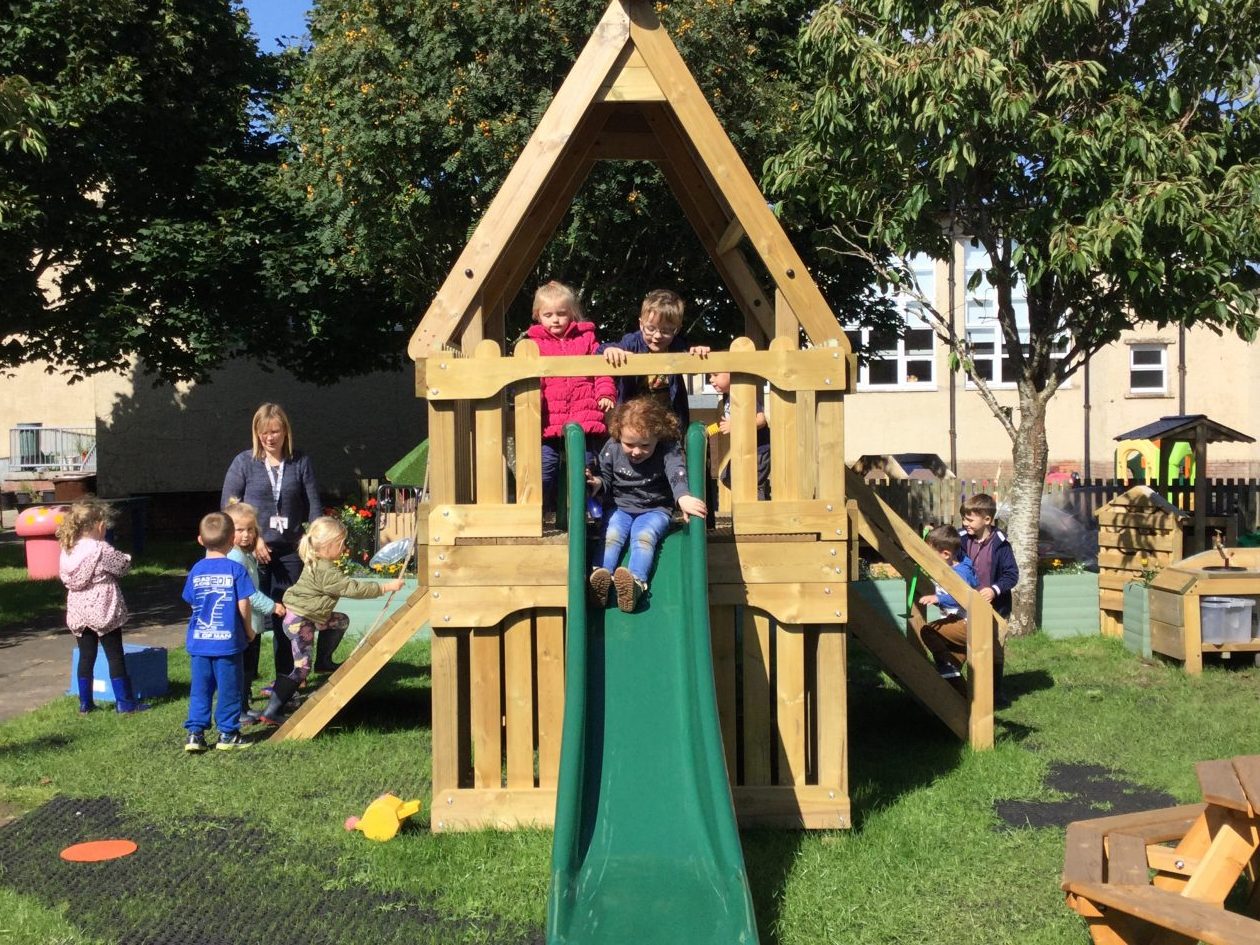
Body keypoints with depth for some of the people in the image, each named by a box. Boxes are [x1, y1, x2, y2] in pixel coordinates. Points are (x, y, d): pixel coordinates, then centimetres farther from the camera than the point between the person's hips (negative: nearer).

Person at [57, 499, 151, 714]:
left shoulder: (67, 550, 2)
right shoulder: (101, 550, -17)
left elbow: (65, 577, 11)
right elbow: (123, 566, -9)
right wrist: (126, 557, 13)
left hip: (78, 611, 6)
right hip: (103, 610, -6)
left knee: (86, 656, 13)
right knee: (115, 656, 3)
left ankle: (85, 702, 16)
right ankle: (124, 702, 7)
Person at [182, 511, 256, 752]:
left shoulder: (197, 570, 3)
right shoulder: (236, 569, -9)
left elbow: (191, 602, 9)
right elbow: (243, 605, -9)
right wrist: (248, 630, 6)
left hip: (199, 641, 4)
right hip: (228, 641, -4)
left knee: (200, 689, 11)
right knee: (229, 688, 6)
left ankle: (195, 732, 10)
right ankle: (227, 733, 11)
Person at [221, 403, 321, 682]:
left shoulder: (301, 463, 4)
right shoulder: (244, 462, 0)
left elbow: (313, 505, 5)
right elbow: (227, 506, -1)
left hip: (290, 552, 2)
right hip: (252, 552, -2)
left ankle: (286, 679, 18)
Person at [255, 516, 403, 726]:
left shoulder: (316, 564, 4)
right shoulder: (325, 572, -24)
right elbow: (353, 589, -24)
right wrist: (387, 587, -20)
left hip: (313, 616, 10)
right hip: (299, 620, -10)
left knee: (341, 621, 23)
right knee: (301, 667, -10)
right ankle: (270, 712, -11)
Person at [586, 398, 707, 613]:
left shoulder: (668, 450, -14)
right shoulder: (611, 449, -4)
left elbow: (677, 473, -32)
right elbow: (607, 479, 10)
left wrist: (683, 497, -53)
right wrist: (597, 483, -16)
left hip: (655, 509, -3)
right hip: (620, 508, 3)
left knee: (644, 536, -30)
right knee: (611, 534, -26)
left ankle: (636, 581, -52)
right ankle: (602, 575, -44)